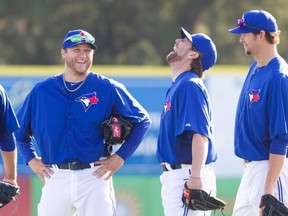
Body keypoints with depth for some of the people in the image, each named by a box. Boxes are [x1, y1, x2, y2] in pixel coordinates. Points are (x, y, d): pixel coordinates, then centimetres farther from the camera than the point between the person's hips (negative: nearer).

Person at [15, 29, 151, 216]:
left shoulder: (108, 88, 1)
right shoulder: (42, 91, 8)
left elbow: (142, 120, 5)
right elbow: (20, 129, 21)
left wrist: (120, 157, -1)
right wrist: (31, 159, 9)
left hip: (94, 177, -2)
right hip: (56, 178, 2)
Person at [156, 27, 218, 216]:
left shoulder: (190, 86, -13)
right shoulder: (177, 85, 18)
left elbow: (200, 134, -23)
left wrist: (195, 178, -29)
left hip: (187, 175, -10)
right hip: (175, 174, 10)